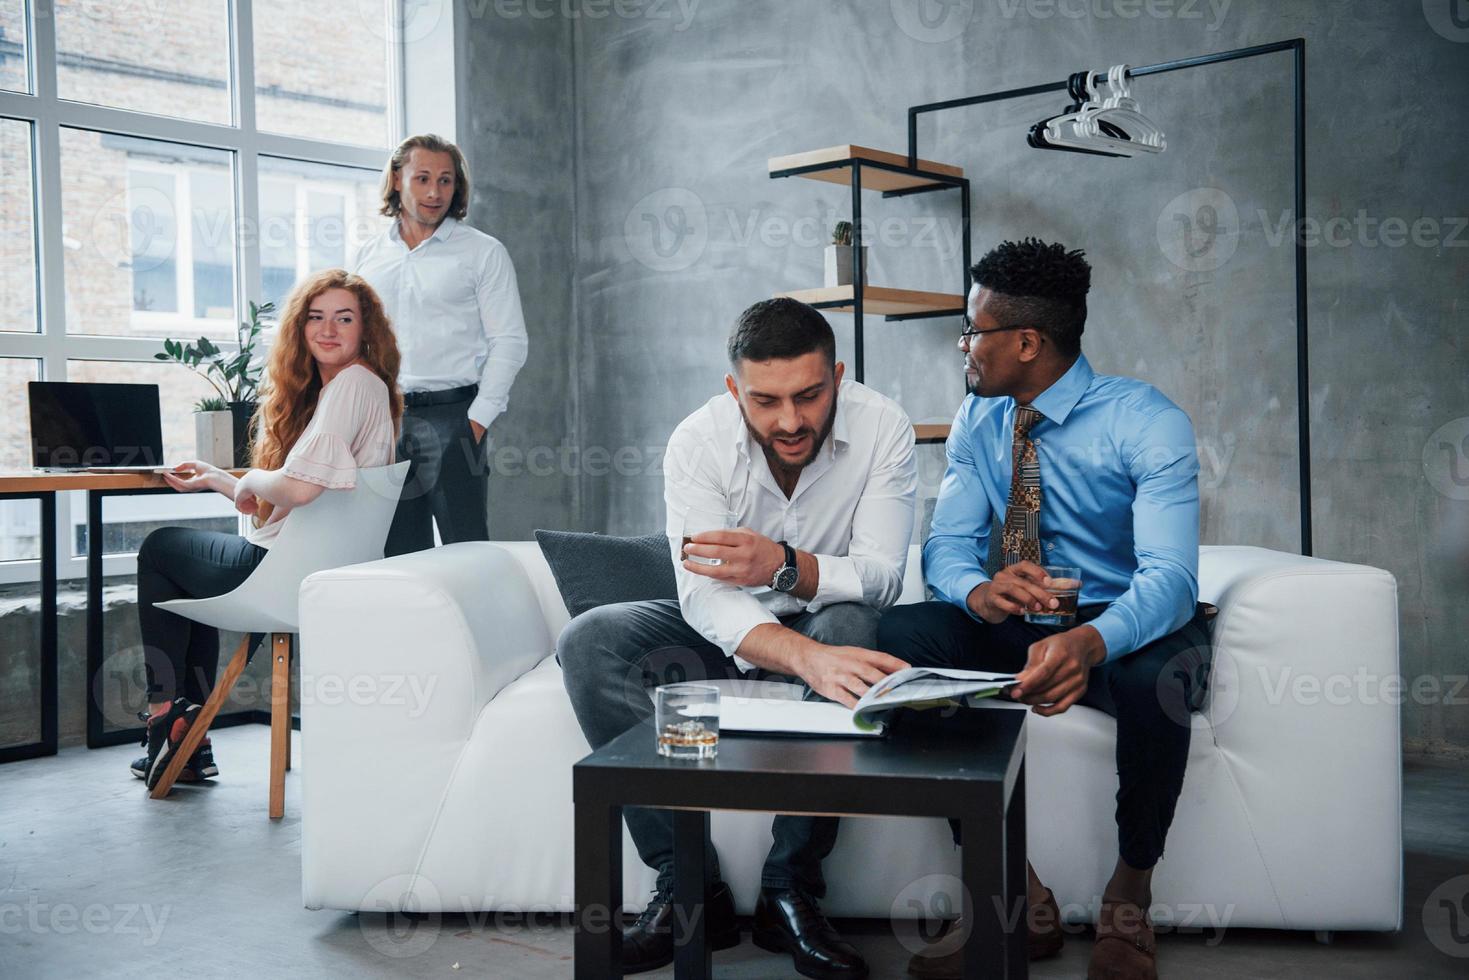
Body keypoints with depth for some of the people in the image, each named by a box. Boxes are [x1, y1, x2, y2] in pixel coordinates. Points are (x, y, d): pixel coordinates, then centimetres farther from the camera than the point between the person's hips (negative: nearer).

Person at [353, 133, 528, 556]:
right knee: (398, 551, 6)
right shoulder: (369, 257, 15)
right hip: (382, 421, 4)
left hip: (452, 416, -4)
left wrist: (477, 420, -11)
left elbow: (509, 342, -2)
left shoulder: (483, 252, 3)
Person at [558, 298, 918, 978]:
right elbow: (705, 598, -31)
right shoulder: (698, 442, -20)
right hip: (725, 632, 1)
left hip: (824, 625, -1)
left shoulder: (881, 426, -17)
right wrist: (808, 660, -50)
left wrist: (783, 565, -43)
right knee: (588, 644, -23)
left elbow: (882, 577, -23)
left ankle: (790, 890, -27)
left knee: (852, 627, -37)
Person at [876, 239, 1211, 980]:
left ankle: (1129, 899, -12)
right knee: (902, 630, -21)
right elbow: (946, 544, -6)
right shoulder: (978, 421, 1)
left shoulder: (1147, 424, -17)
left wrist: (1091, 641, -51)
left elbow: (1169, 576, -28)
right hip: (1020, 626, 5)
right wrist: (980, 592, -32)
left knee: (1156, 674, -39)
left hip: (1125, 628, -5)